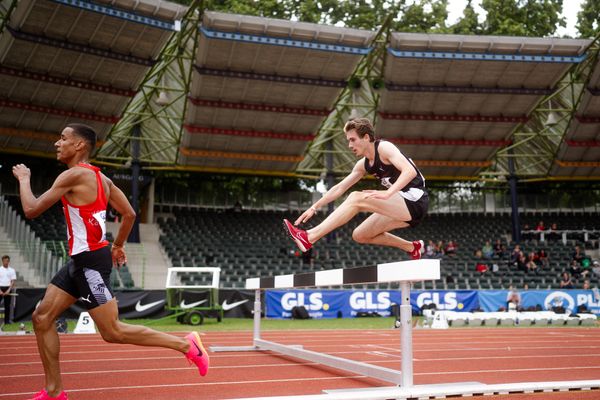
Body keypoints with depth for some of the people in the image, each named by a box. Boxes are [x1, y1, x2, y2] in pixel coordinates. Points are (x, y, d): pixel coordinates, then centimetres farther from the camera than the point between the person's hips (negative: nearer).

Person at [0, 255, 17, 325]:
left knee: (7, 305, 5)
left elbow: (13, 281, 0)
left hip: (8, 289, 1)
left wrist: (8, 290, -11)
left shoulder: (12, 270, 4)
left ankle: (7, 320, 10)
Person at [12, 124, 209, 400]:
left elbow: (31, 210, -14)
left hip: (90, 260, -10)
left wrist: (23, 178, 2)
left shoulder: (74, 175, -15)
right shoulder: (99, 177, 13)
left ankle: (185, 344, 2)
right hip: (81, 259, 10)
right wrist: (118, 245, 26)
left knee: (112, 331, -5)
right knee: (41, 318, 10)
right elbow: (129, 214, 16)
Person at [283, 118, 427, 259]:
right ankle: (412, 247, 18)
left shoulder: (384, 148, -11)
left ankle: (309, 237, -24)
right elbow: (339, 188, 18)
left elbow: (410, 171, -25)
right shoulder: (363, 164, 14)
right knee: (360, 235, 11)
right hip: (402, 206, 9)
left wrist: (387, 193, -36)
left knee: (356, 198, -21)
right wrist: (314, 207, 13)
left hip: (414, 200, -9)